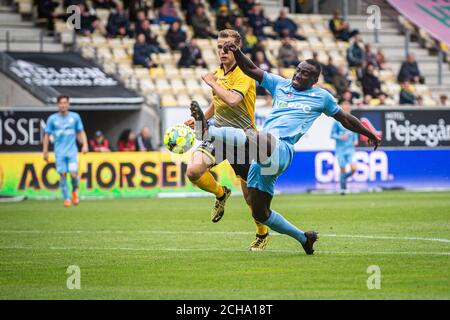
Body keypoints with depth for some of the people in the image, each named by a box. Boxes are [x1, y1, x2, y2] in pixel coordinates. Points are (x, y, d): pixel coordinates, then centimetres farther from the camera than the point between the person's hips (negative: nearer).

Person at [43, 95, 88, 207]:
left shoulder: (75, 117, 4)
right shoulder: (52, 119, 2)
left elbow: (81, 132, 11)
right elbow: (47, 135, 8)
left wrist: (84, 145, -2)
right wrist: (45, 151, 6)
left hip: (72, 151, 0)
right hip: (59, 152, 0)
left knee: (74, 174, -12)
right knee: (62, 175, -4)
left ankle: (74, 191, 18)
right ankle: (66, 198, 9)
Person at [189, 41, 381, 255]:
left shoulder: (321, 97, 16)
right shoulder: (280, 85, 24)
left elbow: (345, 119, 30)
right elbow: (250, 70, 18)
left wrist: (369, 135, 39)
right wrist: (237, 53, -1)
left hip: (281, 150, -6)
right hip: (262, 157, 6)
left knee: (255, 138, -40)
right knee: (259, 213, 4)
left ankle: (207, 131, -59)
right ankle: (303, 238, 21)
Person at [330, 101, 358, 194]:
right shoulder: (337, 122, -4)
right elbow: (332, 135, -1)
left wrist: (355, 140, 1)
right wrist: (340, 137, -19)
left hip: (350, 149, 2)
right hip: (340, 149, -2)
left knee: (353, 168, -14)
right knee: (343, 170, -3)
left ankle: (344, 178, 17)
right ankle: (343, 189, 13)